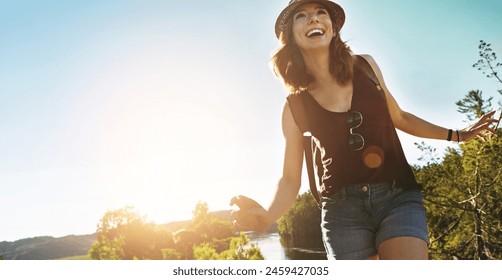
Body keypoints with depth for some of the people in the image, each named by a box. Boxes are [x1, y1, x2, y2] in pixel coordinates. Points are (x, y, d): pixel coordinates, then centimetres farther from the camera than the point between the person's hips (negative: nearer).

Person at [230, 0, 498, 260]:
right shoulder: (295, 106, -1)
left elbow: (398, 117, 21)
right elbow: (290, 178, -2)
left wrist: (457, 135, 23)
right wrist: (267, 216, -22)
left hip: (399, 196, 1)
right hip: (342, 208, 0)